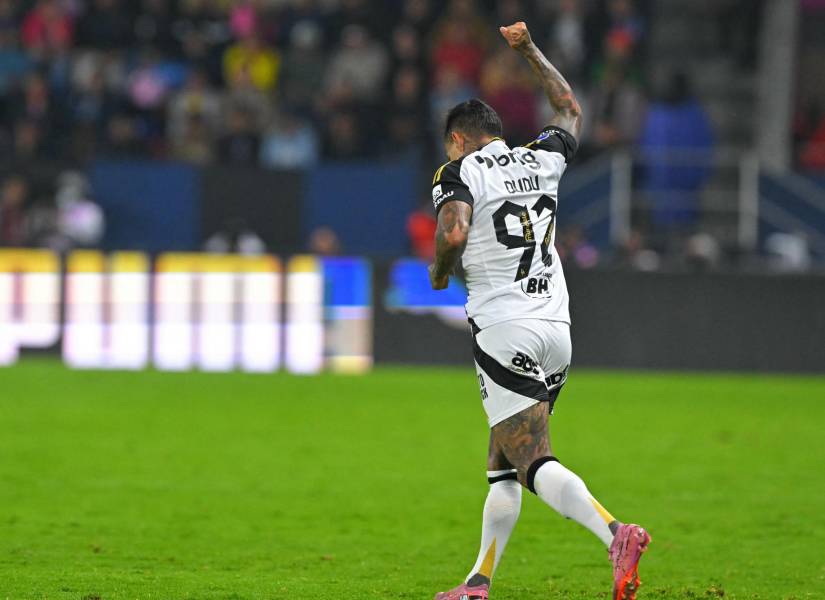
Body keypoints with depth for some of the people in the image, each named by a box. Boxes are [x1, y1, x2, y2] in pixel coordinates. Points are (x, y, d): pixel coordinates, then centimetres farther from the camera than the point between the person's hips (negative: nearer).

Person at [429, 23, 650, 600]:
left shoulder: (460, 172, -3)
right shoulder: (540, 159, 14)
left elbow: (454, 233, -22)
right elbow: (570, 109, 34)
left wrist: (439, 270, -1)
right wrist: (530, 49, 43)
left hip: (504, 331, -7)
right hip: (557, 328, 7)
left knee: (533, 463, -14)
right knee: (503, 465, 16)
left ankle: (616, 534, -36)